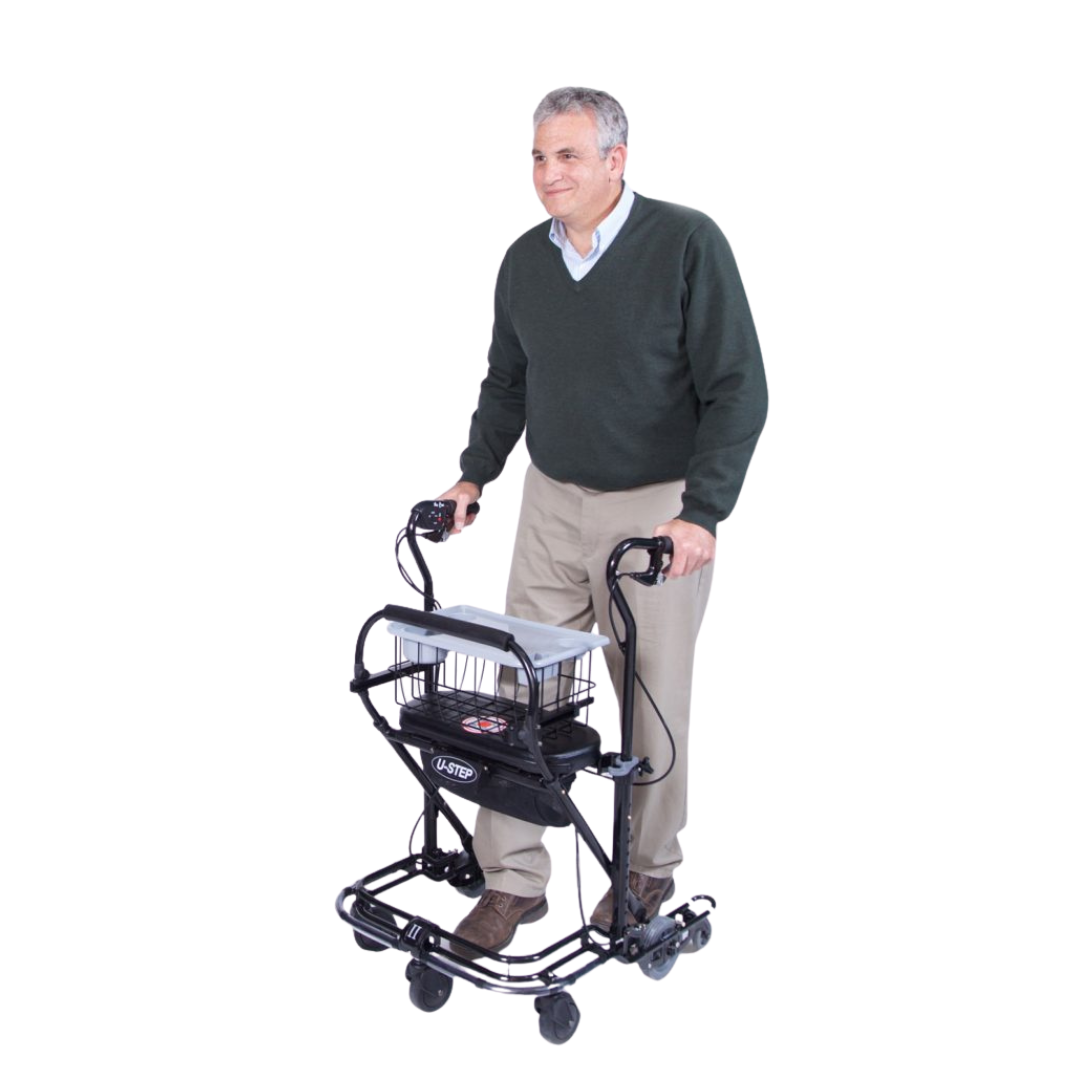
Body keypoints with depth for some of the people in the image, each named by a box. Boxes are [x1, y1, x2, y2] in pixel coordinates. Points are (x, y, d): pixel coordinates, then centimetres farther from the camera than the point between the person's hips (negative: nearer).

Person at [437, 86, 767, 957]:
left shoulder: (688, 244, -11)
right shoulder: (525, 260, 6)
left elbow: (738, 389, -13)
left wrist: (702, 513, -21)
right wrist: (475, 475, 9)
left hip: (659, 509, -4)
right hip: (552, 502, 5)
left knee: (653, 697, 7)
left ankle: (649, 869, 28)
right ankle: (513, 880, 14)